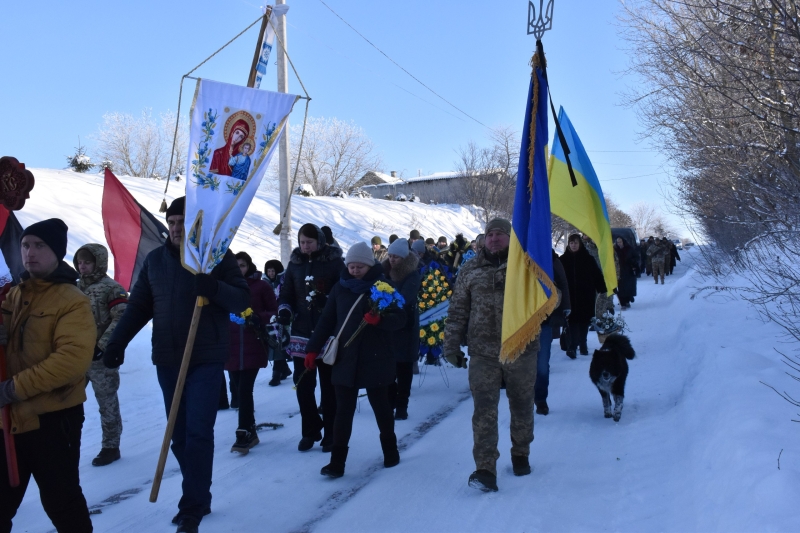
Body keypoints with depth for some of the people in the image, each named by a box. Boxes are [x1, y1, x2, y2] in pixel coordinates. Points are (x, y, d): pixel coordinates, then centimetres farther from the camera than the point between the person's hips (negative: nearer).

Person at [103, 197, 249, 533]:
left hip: (206, 359, -4)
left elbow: (242, 300, -6)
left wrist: (214, 288, -25)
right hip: (167, 360, 5)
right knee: (179, 434, 9)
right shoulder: (155, 260, 8)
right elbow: (138, 306, 11)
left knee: (197, 433, -8)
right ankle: (199, 499, 22)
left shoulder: (217, 256, -3)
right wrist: (117, 342, 0)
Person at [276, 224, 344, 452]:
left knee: (329, 386, 5)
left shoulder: (335, 262, -4)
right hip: (302, 334, 4)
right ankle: (310, 431, 21)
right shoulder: (295, 263, 8)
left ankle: (331, 433, 15)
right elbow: (286, 294, 11)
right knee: (303, 385, 7)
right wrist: (284, 310, -8)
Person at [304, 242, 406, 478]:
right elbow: (326, 321, 7)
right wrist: (313, 349, 2)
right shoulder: (340, 289, 5)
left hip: (375, 359, -2)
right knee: (343, 411, 2)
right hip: (344, 359, 2)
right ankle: (337, 461, 3)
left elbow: (399, 319, -9)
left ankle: (390, 450, 32)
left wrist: (379, 319, -28)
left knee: (381, 406, 13)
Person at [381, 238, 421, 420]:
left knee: (404, 367, 2)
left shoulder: (413, 276, -9)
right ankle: (390, 401, 17)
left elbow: (404, 299, -23)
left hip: (405, 325, -3)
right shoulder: (384, 271, 5)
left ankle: (402, 405, 9)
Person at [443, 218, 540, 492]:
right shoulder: (470, 270, 7)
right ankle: (485, 469, -5)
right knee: (484, 411, -6)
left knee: (521, 407, 14)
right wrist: (452, 345, 7)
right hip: (483, 352, 1)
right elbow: (457, 310, 10)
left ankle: (520, 455, 35)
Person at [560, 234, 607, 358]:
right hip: (570, 296, -1)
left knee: (584, 321, 10)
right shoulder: (563, 259, 0)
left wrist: (602, 290, -6)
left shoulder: (588, 259, 1)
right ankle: (572, 346, -13)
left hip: (586, 296, 1)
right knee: (573, 321, -7)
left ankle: (582, 345, 22)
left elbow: (597, 275, 0)